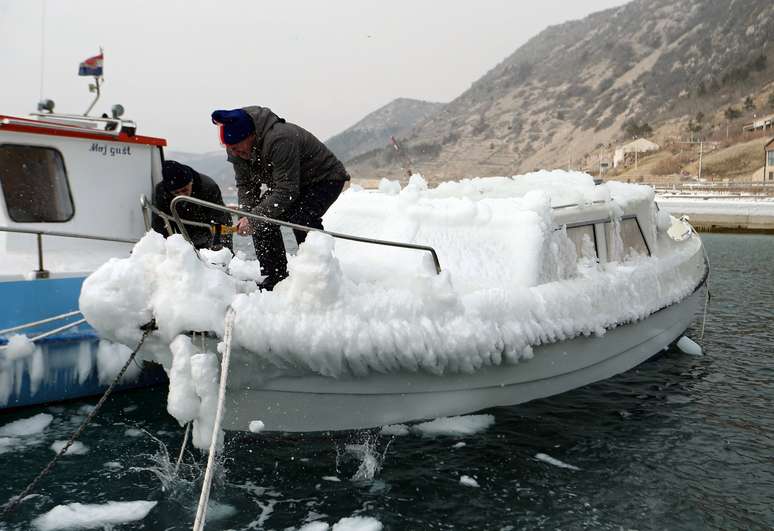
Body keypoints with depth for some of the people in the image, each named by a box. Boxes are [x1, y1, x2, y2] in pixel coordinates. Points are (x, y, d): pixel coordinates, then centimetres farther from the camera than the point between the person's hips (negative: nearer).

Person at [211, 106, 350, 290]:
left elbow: (286, 192, -39)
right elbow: (245, 185, -4)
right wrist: (246, 216, -22)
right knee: (263, 220, -6)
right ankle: (275, 278, 5)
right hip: (284, 182, 8)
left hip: (325, 180, -8)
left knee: (301, 218, -31)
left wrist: (253, 218, -38)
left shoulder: (280, 141, -39)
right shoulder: (237, 149, -12)